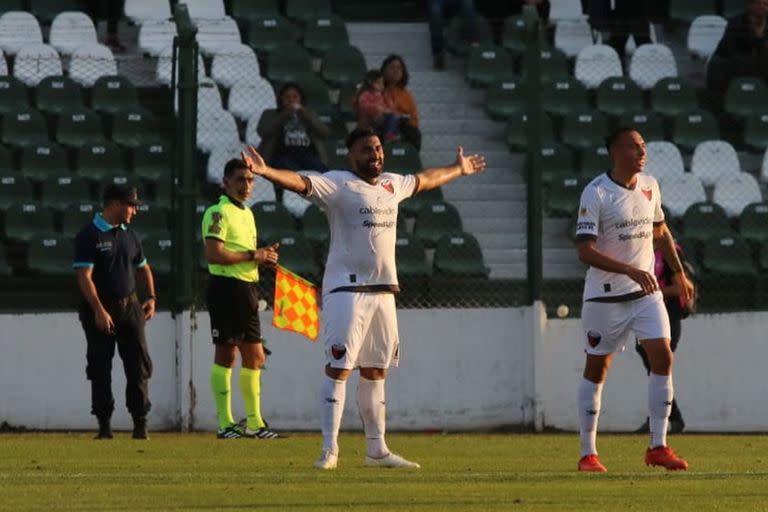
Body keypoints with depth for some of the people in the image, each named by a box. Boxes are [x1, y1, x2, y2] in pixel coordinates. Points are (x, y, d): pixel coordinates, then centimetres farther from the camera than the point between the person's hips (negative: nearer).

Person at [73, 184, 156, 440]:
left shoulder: (129, 235, 13)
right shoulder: (89, 236, -8)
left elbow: (143, 268, 24)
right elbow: (84, 277, -15)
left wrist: (150, 297, 9)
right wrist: (99, 311, -21)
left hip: (130, 305, 5)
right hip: (100, 309, -5)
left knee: (139, 364, -3)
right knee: (100, 368, 0)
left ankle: (140, 422, -1)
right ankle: (104, 425, 6)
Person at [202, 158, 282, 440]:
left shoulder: (246, 213, 20)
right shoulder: (219, 212, -10)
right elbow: (214, 254, -21)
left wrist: (264, 256, 9)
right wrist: (252, 255, -16)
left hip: (247, 290, 9)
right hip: (226, 287, -9)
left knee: (254, 358, 11)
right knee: (226, 354, -6)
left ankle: (254, 422, 18)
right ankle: (225, 424, -4)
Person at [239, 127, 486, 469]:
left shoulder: (392, 185, 15)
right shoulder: (338, 184, -7)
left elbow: (424, 180, 35)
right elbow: (300, 183, -22)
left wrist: (458, 170, 50)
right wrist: (265, 172, -39)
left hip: (384, 290, 7)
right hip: (347, 289, -7)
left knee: (375, 371, 12)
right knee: (338, 368, -10)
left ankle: (377, 450, 18)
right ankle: (329, 450, -10)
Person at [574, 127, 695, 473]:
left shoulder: (649, 186, 5)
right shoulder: (595, 193, -15)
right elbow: (585, 251, -20)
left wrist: (678, 272, 22)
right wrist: (630, 271, -28)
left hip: (646, 291, 5)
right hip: (605, 296, -5)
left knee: (663, 357, -9)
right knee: (596, 368, 4)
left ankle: (658, 447, -2)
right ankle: (588, 454, 12)